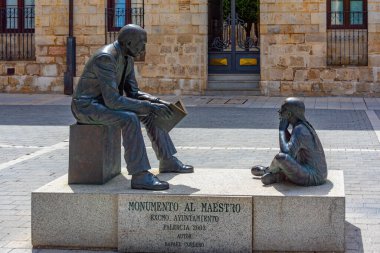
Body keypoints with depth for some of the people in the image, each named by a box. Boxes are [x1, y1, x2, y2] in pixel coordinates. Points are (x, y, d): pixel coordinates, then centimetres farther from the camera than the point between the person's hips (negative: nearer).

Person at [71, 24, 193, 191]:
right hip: (86, 106, -10)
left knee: (151, 112, 4)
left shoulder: (127, 59, 4)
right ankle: (140, 176, -30)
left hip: (105, 101, 10)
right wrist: (149, 106, -29)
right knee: (130, 119, -32)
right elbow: (112, 100, -32)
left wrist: (156, 101, -10)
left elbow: (133, 93, 8)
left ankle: (168, 161, 8)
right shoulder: (105, 58, -27)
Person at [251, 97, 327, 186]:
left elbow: (286, 153, -29)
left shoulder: (299, 130, -20)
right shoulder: (304, 125, 9)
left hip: (312, 177, -10)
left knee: (280, 157, -25)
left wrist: (282, 130, -17)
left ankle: (269, 170, 7)